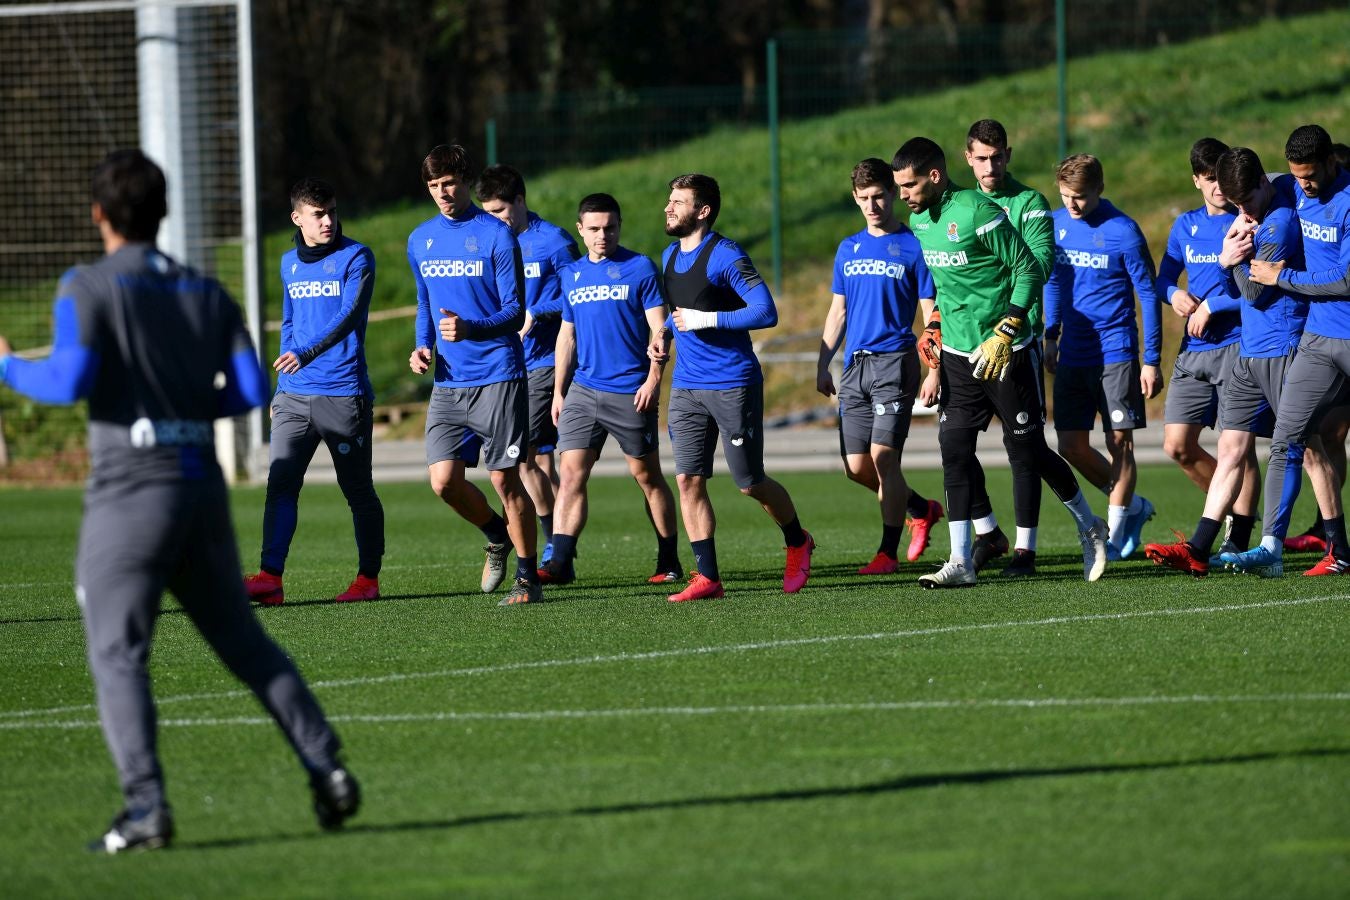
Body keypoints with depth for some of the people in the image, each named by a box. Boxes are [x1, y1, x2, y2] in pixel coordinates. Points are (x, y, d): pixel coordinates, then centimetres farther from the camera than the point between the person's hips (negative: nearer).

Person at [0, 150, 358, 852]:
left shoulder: (88, 288, -5)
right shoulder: (206, 294, 12)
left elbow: (69, 381, -16)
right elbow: (251, 391, 5)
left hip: (129, 490, -5)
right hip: (201, 485, 5)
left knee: (117, 656, -4)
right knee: (246, 643, 15)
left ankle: (146, 806, -18)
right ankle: (327, 771, 8)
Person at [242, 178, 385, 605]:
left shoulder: (356, 258, -5)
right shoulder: (289, 264, 14)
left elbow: (348, 316, -18)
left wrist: (306, 355, -33)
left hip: (344, 394, -5)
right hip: (294, 395, 5)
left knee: (358, 490, 3)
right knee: (280, 481, -10)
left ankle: (368, 578, 16)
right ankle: (270, 577, -16)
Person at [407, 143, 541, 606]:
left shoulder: (495, 234, -6)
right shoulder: (420, 240, 12)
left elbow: (515, 311, -9)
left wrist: (470, 329, -26)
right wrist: (424, 347, 5)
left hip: (497, 376, -5)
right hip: (448, 382, 5)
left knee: (505, 480, -4)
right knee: (444, 480, -3)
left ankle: (528, 578, 8)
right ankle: (498, 538, 24)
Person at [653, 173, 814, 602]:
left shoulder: (725, 256, -13)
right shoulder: (670, 257, 12)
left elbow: (766, 312, -19)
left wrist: (706, 319, -20)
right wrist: (664, 333, 10)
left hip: (733, 385, -7)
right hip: (686, 386, 7)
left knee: (750, 483, 1)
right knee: (688, 480, -4)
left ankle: (797, 542, 27)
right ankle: (707, 577, -1)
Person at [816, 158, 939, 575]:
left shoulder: (912, 247, -1)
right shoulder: (848, 249, 15)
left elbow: (930, 313, -2)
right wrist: (823, 365, 13)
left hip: (895, 363, -6)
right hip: (855, 367, 6)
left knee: (883, 454, -13)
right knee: (856, 466, 2)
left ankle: (889, 552, -5)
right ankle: (922, 509, 26)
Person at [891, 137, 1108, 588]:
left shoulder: (978, 212, -17)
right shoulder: (919, 219, 7)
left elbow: (1029, 271, -15)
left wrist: (1004, 334, -18)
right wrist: (936, 327, 16)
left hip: (1005, 353, -7)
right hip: (957, 356, 7)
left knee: (1029, 451, 1)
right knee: (953, 453, -3)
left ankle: (1089, 528, 23)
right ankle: (960, 561, -2)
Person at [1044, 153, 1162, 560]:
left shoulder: (1122, 232, -11)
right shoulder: (1056, 224, 4)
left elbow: (1149, 295, -7)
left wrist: (1152, 361, -9)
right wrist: (1051, 335, 12)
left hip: (1116, 355, -6)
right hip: (1073, 355, 6)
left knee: (1119, 442, -3)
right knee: (1071, 447, 4)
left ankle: (1115, 535, 3)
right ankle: (1132, 506, 22)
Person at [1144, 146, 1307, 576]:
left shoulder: (1280, 222, -15)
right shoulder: (1251, 218, 14)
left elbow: (1255, 292, -16)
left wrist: (1234, 257, -2)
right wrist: (1229, 257, -2)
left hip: (1283, 350, -9)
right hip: (1248, 353, 9)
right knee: (1232, 448, 4)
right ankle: (1198, 550, 1)